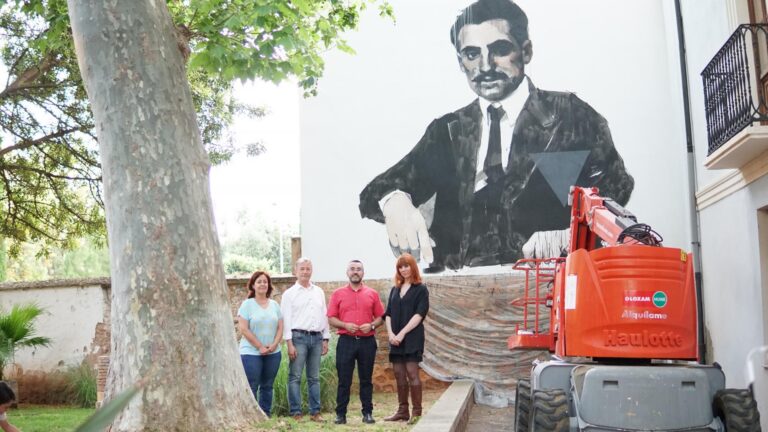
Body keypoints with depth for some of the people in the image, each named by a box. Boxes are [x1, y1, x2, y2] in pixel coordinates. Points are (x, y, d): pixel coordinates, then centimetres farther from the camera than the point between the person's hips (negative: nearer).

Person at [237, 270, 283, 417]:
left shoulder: (275, 305, 10)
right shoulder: (247, 304, -3)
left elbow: (280, 328, 8)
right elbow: (243, 329, -10)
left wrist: (274, 345, -8)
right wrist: (260, 347, -12)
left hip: (273, 353, 4)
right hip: (251, 353, -4)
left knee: (267, 386, 10)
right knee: (252, 387, -4)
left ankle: (266, 416, 18)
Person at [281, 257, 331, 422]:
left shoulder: (319, 292, 14)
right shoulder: (290, 293, 2)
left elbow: (324, 316, 15)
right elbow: (286, 319, -3)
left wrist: (325, 339, 9)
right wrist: (289, 343, -10)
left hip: (317, 337, 4)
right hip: (299, 336, -4)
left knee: (314, 377, 8)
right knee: (295, 377, -3)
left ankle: (315, 412, 13)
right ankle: (296, 413, 2)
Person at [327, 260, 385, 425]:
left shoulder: (372, 294, 7)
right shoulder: (338, 293, 5)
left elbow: (380, 317, 9)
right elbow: (331, 318, 2)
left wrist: (371, 325, -10)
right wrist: (345, 325, -13)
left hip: (367, 341, 1)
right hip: (346, 341, -1)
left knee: (366, 379, 7)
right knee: (344, 380, 2)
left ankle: (367, 413, 16)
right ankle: (341, 414, 10)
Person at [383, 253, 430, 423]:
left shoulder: (420, 289, 0)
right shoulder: (395, 290, 16)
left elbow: (419, 314, -9)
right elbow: (388, 314, 12)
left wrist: (402, 333, -15)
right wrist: (390, 333, -5)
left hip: (412, 337, -5)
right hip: (395, 339, 5)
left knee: (412, 373, -9)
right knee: (399, 375, 6)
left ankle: (417, 412, -4)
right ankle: (402, 410, 13)